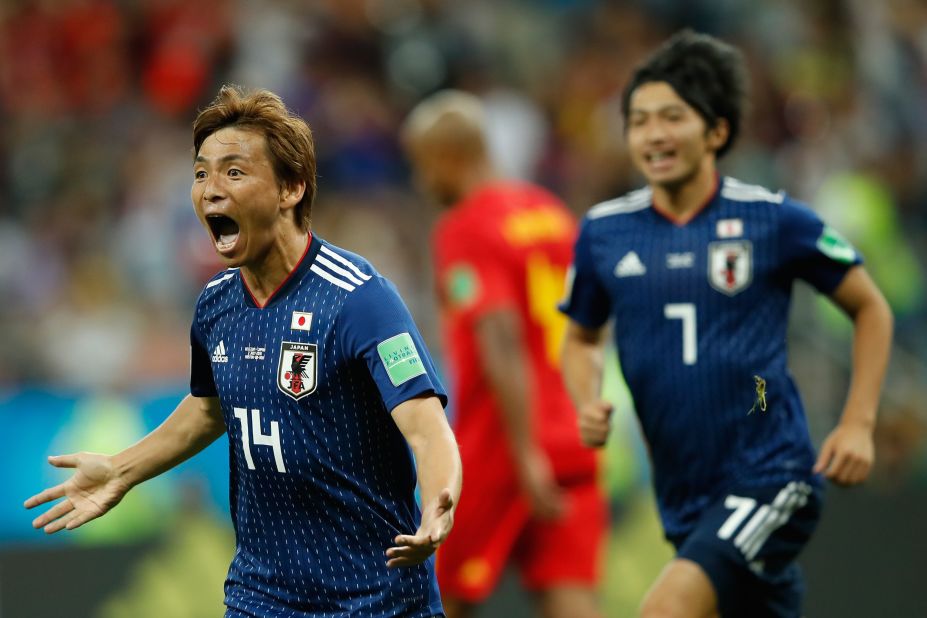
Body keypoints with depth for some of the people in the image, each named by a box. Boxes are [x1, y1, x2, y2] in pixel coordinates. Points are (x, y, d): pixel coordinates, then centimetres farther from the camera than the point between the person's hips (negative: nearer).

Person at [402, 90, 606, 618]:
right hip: (573, 444, 7)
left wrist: (526, 456, -24)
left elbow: (503, 342, -21)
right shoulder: (554, 214, 14)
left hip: (502, 451, -7)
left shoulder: (464, 229, -10)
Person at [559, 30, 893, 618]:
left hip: (772, 476, -5)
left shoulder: (773, 220, -6)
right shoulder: (603, 232, 4)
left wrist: (858, 425, -4)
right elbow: (583, 338, 21)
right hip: (686, 500, 5)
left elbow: (871, 308, 6)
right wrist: (588, 405, 0)